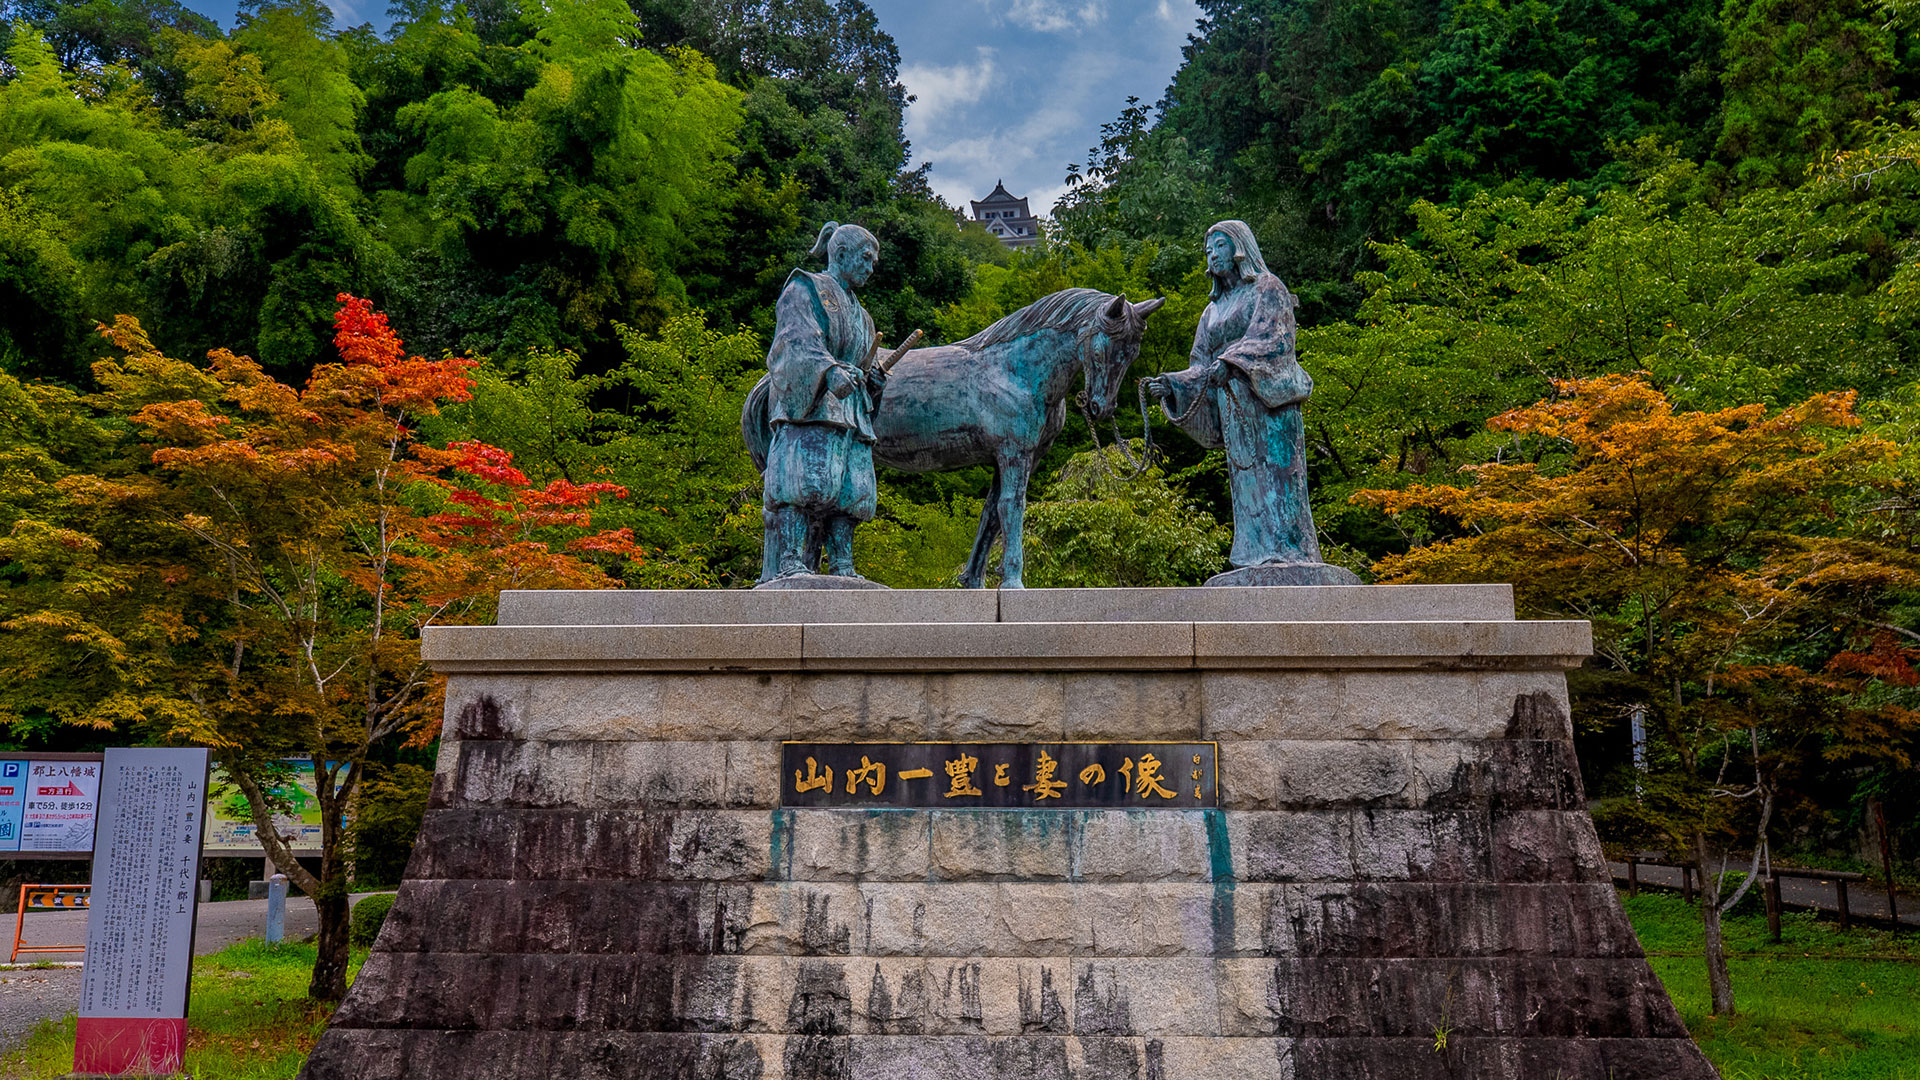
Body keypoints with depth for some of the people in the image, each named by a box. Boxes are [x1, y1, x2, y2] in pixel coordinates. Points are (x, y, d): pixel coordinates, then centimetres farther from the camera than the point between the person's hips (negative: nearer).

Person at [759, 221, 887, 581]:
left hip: (851, 412, 8)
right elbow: (799, 340, -13)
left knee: (851, 490, -1)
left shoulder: (857, 312, 31)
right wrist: (830, 370, -31)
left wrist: (873, 379, 11)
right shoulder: (804, 289, 5)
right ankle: (788, 564, -23)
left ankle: (841, 568, 0)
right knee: (804, 479, -19)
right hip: (808, 403, -8)